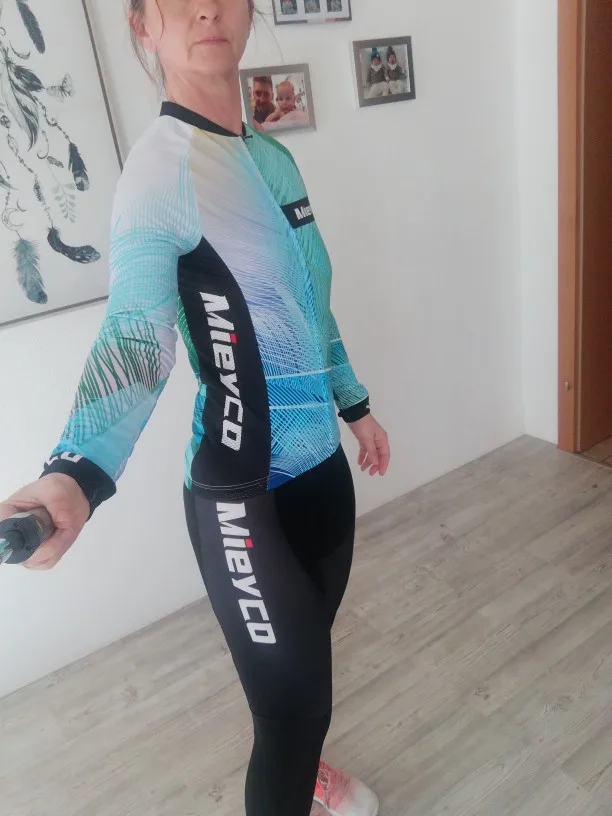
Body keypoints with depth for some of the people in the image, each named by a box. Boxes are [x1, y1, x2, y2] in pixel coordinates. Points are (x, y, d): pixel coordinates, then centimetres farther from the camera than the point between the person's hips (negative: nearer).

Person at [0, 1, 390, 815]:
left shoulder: (275, 155, 10)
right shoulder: (160, 169, -15)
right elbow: (133, 336, -31)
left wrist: (356, 405, 23)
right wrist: (76, 474, -47)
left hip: (321, 460, 8)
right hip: (240, 494, -8)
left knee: (310, 653, 25)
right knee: (293, 694, 2)